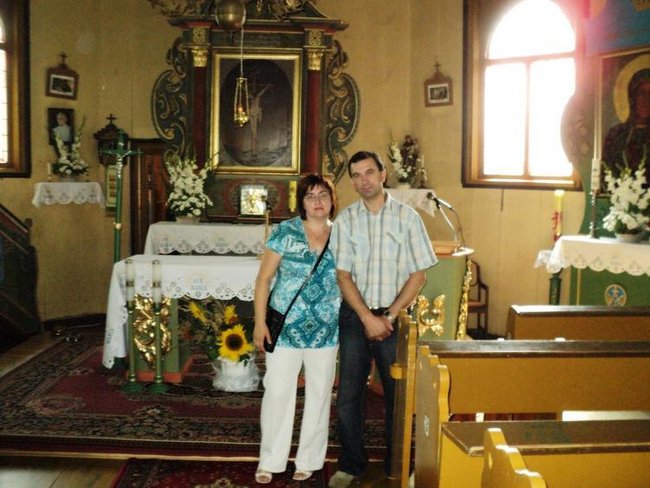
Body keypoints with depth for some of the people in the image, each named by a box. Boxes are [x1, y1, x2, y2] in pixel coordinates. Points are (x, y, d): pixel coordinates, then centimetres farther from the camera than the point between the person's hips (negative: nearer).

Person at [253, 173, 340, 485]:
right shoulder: (285, 232, -5)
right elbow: (264, 278, -4)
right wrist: (260, 322, -9)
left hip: (326, 331, 2)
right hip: (285, 328, -2)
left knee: (319, 395, 10)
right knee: (277, 393, 4)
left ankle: (308, 460, 27)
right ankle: (270, 461, 20)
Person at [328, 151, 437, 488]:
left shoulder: (407, 216, -1)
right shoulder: (345, 220, 2)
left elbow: (419, 274, -2)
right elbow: (343, 275, -2)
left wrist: (389, 316, -9)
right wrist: (368, 318, -12)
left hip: (395, 316, -1)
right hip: (355, 316, 1)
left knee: (398, 394, 6)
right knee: (348, 394, 5)